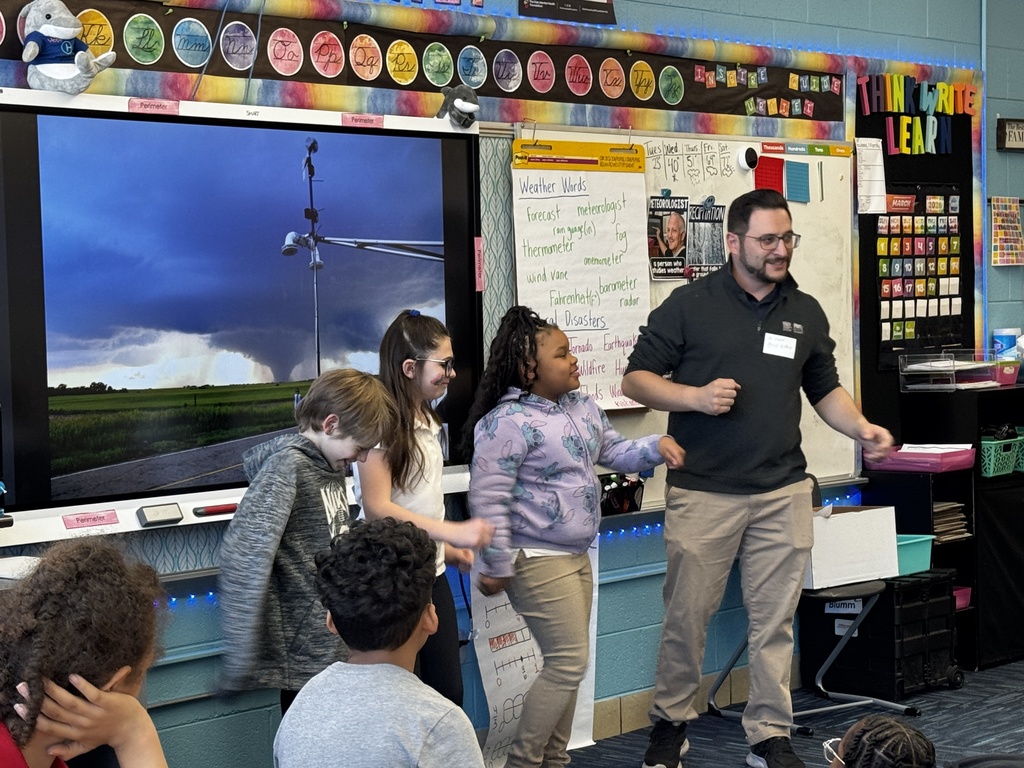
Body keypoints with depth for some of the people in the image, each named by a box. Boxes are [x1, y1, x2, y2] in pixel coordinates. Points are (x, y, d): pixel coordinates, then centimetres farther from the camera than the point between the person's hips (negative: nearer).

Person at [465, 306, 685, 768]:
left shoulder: (583, 409, 8)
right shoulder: (507, 422, -20)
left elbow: (615, 453, 21)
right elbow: (487, 499, -20)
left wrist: (656, 447, 1)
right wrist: (497, 567, -18)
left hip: (576, 556, 9)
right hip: (537, 561, -9)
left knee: (567, 663, 14)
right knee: (570, 661, -10)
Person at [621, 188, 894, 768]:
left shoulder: (807, 313, 11)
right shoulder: (690, 304, -2)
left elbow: (825, 389, 20)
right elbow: (636, 379, 0)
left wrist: (862, 429, 1)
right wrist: (695, 397, -17)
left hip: (783, 492, 3)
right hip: (703, 494, -3)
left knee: (775, 620, 6)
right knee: (687, 615, 4)